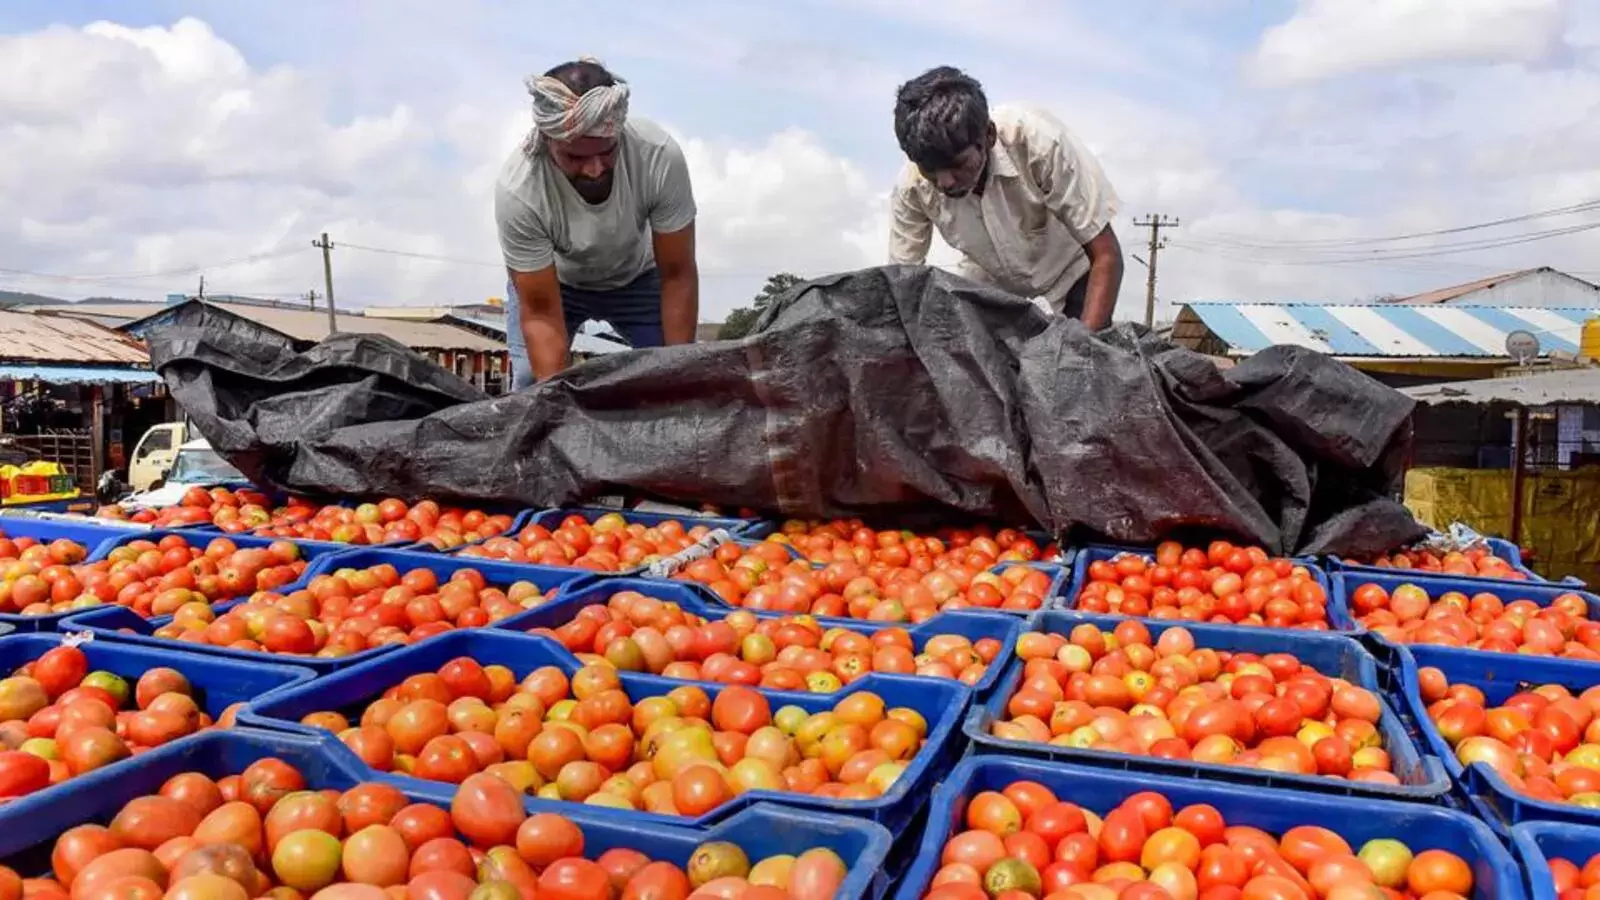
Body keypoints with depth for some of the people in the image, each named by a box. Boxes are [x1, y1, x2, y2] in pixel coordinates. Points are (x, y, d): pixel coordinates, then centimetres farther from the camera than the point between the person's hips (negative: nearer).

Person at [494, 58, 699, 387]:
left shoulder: (661, 156, -36)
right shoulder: (516, 191, -38)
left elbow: (677, 275, -25)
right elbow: (541, 313, -32)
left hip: (637, 276, 1)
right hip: (549, 281, -1)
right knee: (533, 384, -16)